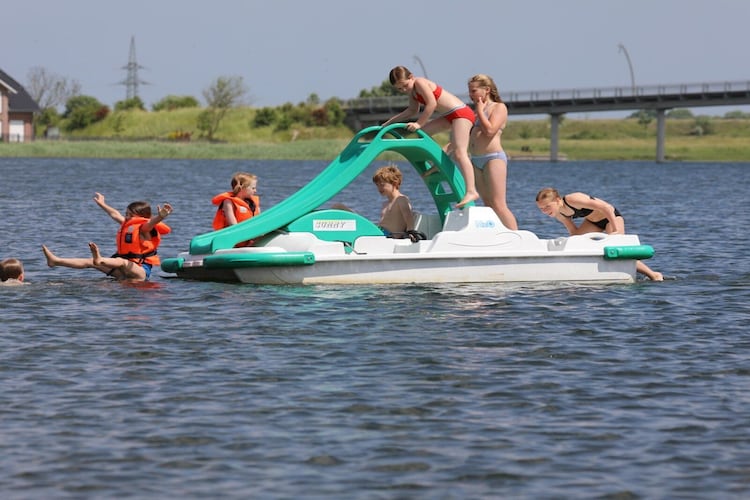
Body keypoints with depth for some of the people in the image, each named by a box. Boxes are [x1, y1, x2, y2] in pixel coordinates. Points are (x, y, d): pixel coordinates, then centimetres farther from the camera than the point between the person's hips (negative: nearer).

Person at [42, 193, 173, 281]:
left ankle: (99, 260, -74)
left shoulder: (144, 228, -8)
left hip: (141, 271, -9)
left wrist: (160, 217, -54)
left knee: (121, 262, -41)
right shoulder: (127, 225, 19)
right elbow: (115, 215, 35)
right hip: (125, 271, 9)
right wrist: (102, 204, 50)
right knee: (91, 262, 4)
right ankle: (56, 261, 0)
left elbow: (152, 221, -31)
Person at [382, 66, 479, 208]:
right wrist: (390, 122, 26)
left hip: (461, 112, -11)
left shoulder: (420, 82, -15)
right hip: (449, 116, 11)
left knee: (459, 152, -23)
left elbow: (431, 104, -22)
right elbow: (412, 110, 26)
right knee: (421, 132, 19)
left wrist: (419, 123, -21)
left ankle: (471, 191, -33)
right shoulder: (412, 89, 13)